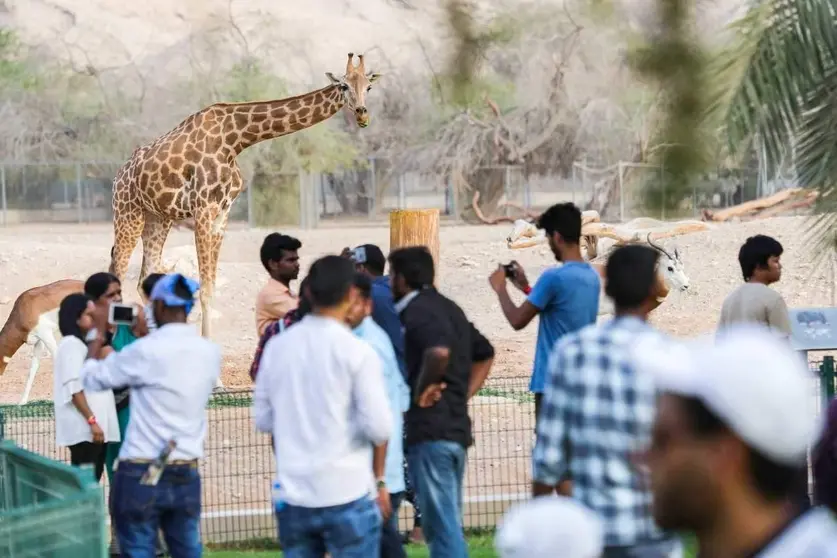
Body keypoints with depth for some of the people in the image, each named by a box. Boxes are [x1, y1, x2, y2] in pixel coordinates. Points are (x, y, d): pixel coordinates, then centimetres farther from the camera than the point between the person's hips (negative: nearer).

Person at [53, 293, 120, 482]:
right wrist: (92, 421, -21)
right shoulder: (71, 344, -9)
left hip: (95, 426, 9)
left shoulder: (85, 344, 21)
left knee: (92, 480, 8)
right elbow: (74, 388, -17)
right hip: (84, 428, -9)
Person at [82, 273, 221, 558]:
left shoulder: (145, 350, -13)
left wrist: (98, 332, 13)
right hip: (187, 476, 5)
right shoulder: (210, 352, 3)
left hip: (141, 475, -5)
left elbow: (92, 377, 0)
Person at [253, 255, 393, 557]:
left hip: (291, 494, 4)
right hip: (347, 494, -4)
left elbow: (263, 419, 10)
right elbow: (378, 427, -11)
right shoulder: (357, 351, -10)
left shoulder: (277, 347, 4)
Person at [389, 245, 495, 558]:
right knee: (448, 523, 17)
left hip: (430, 430, -10)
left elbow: (439, 352, -32)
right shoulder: (448, 308, 18)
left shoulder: (417, 311, -11)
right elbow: (485, 354, 29)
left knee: (441, 525, -9)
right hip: (457, 426, 10)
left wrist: (422, 388, -17)